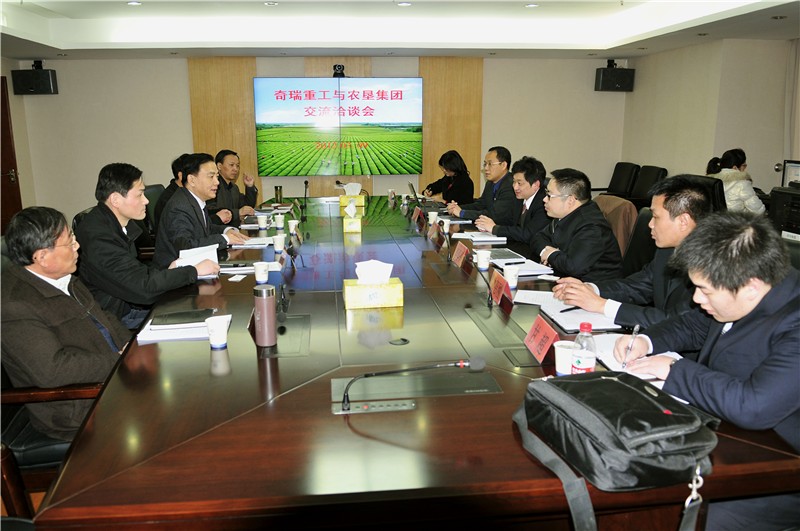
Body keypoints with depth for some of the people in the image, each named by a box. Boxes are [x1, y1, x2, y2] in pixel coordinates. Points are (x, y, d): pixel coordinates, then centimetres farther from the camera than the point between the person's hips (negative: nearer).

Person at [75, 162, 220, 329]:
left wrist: (167, 271, -2)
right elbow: (142, 286, -25)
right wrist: (194, 271, -17)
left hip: (128, 306, 8)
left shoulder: (119, 224, 5)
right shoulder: (97, 236, -25)